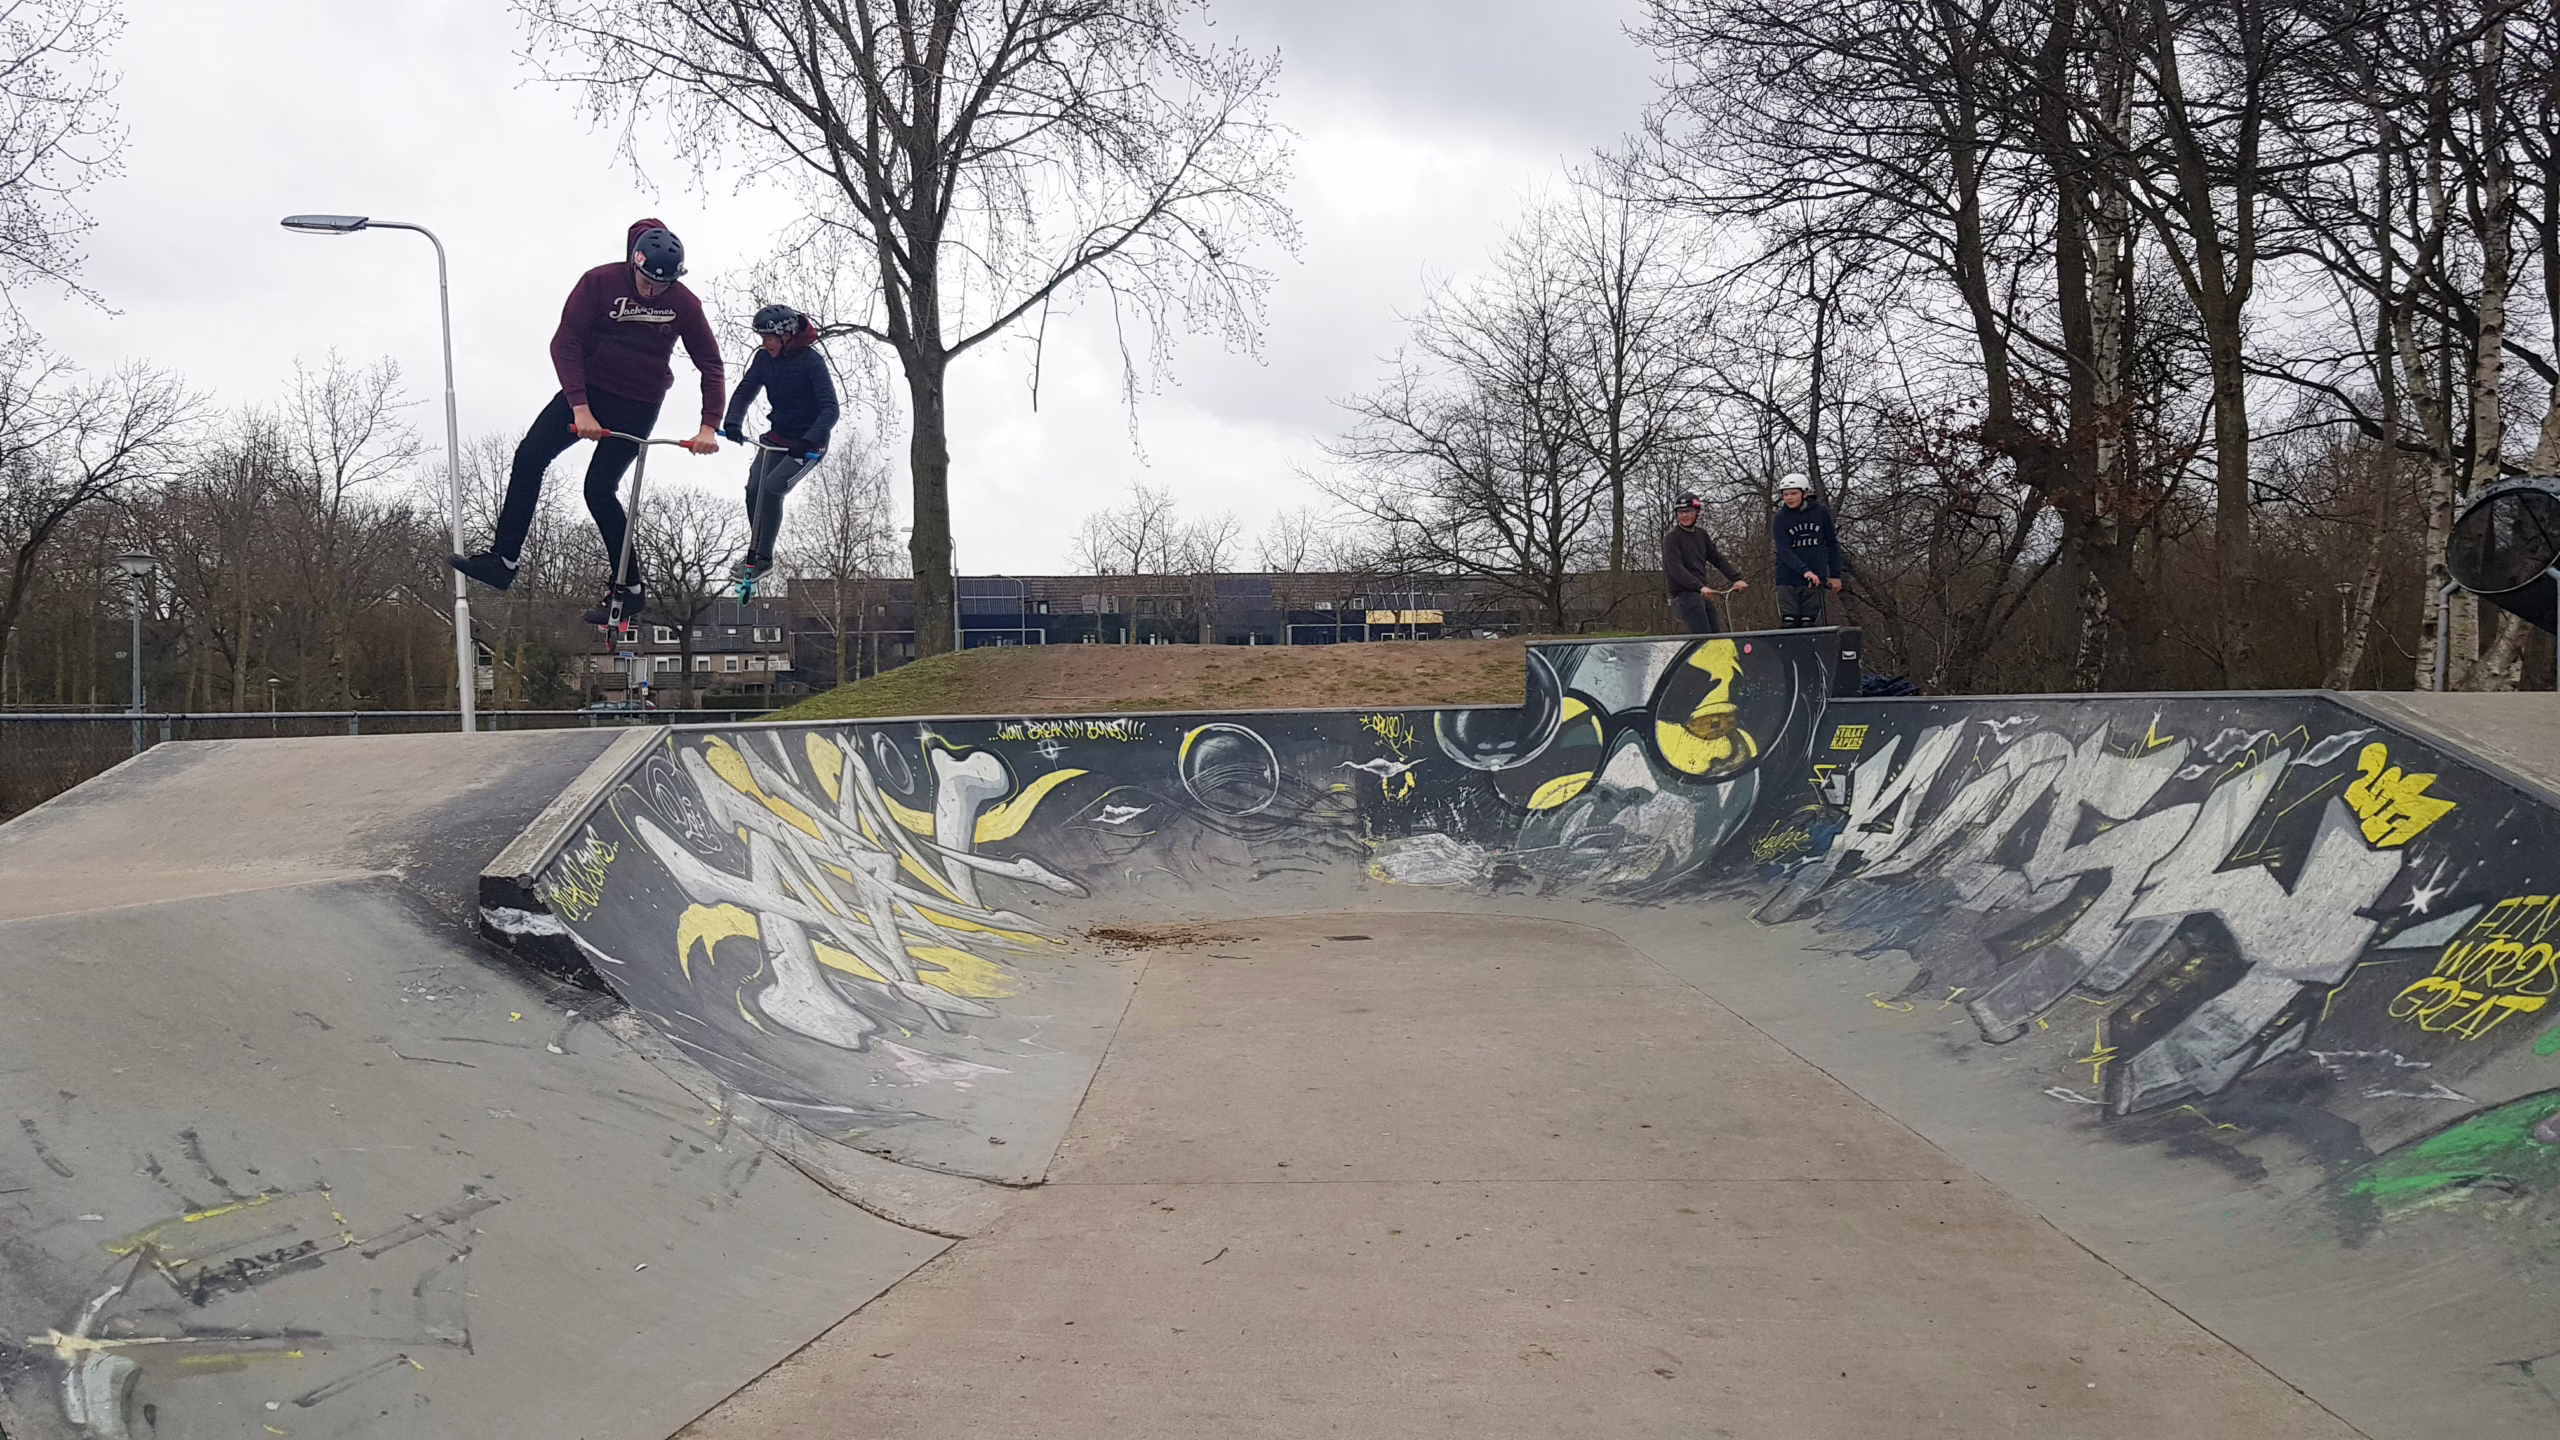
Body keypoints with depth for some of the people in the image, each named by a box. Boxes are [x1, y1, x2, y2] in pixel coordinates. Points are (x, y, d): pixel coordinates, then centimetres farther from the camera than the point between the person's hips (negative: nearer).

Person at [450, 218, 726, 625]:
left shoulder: (684, 304, -12)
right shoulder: (600, 282, -14)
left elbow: (711, 365, -5)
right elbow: (565, 343, -17)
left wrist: (709, 426, -16)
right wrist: (580, 408, -26)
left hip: (637, 406, -2)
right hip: (587, 389, 2)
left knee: (599, 488, -11)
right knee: (530, 456, -8)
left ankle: (630, 588, 0)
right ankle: (502, 560, 0)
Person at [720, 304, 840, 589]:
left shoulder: (811, 361, -20)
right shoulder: (765, 358, -2)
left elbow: (830, 408, -25)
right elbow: (745, 390, -5)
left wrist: (809, 440, -38)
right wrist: (732, 423, -24)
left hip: (808, 444, -6)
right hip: (777, 436, 6)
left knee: (771, 488, -21)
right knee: (754, 488, -10)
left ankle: (764, 558, -9)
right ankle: (755, 552, 8)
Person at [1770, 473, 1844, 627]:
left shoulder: (1821, 512, 1)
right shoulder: (1780, 519, -1)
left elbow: (1832, 544, 9)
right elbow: (1783, 551, -12)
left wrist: (1835, 575, 6)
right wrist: (1805, 571, -26)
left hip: (1815, 580, 0)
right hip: (1788, 581, 0)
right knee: (1789, 627, -4)